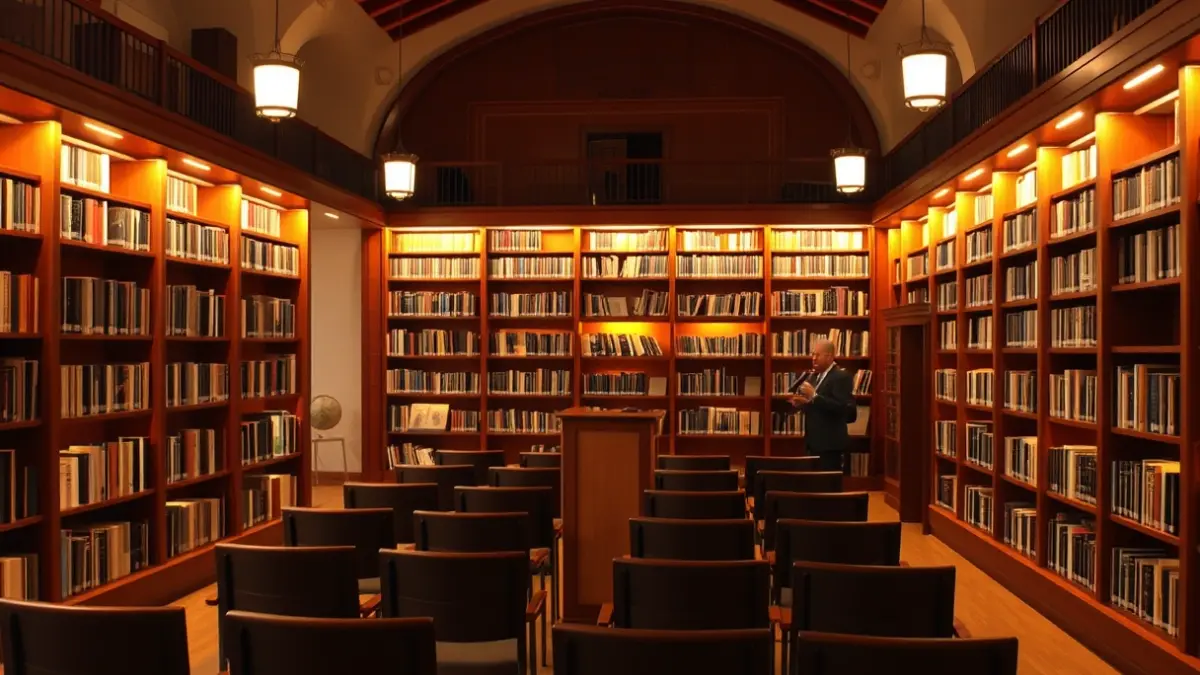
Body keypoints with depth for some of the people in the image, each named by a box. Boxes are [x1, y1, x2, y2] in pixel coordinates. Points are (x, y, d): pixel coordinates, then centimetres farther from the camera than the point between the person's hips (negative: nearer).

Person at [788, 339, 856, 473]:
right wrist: (801, 402, -3)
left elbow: (842, 408, -22)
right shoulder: (814, 376, 14)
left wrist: (814, 396, -26)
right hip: (814, 441, 8)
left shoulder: (842, 377, -12)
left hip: (830, 443, -8)